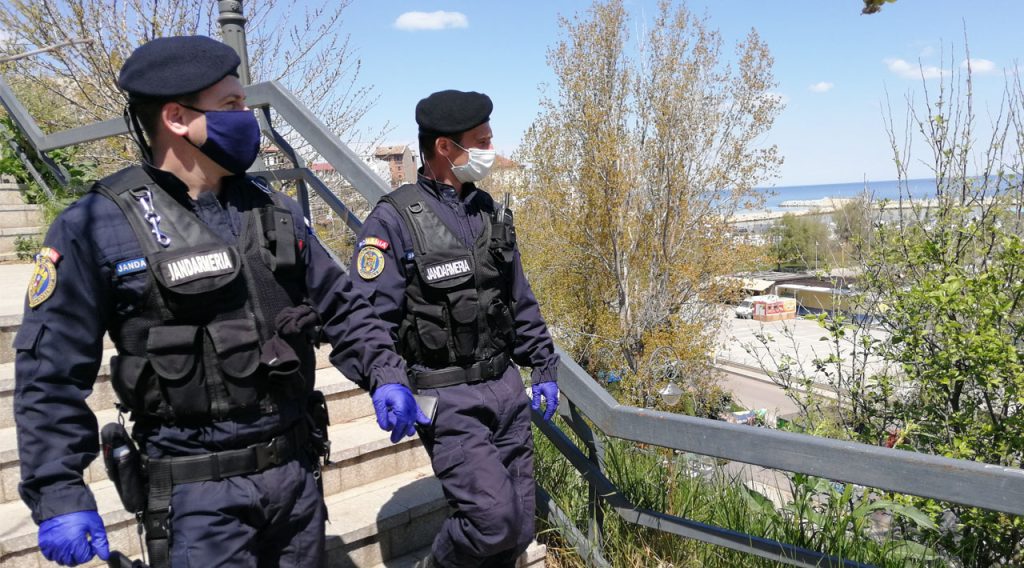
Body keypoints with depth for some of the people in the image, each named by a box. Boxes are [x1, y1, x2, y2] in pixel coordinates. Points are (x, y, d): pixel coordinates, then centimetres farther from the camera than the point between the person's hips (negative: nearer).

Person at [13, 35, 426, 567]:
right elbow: (51, 375, -8)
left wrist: (384, 374, -1)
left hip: (297, 470, 5)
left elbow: (340, 306, 11)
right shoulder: (97, 228, -10)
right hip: (197, 496, -5)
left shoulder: (273, 210, 4)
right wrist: (58, 496, -10)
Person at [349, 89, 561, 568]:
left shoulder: (490, 213, 9)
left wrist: (545, 368, 13)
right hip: (448, 400, -6)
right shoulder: (393, 221, -11)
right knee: (494, 518, -12)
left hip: (506, 386, 6)